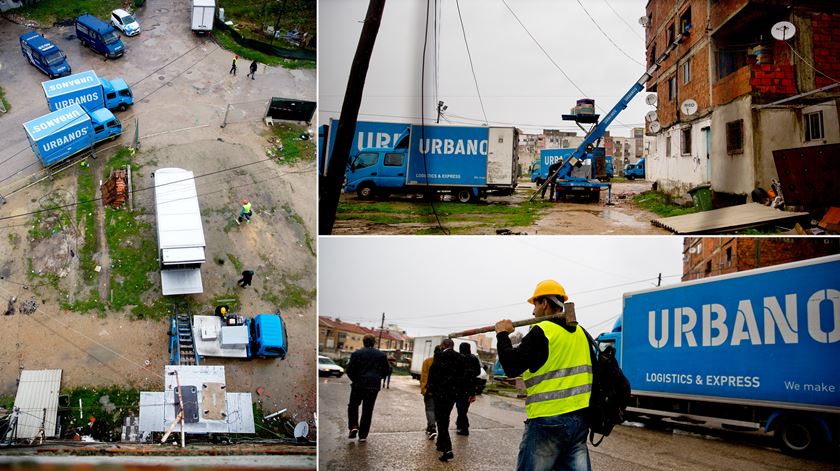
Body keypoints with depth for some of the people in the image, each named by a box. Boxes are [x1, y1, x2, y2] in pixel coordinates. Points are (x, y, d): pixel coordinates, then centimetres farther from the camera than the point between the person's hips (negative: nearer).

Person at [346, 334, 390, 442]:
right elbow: (386, 371, 7)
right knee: (368, 410, 7)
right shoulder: (381, 355, 4)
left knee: (353, 406, 16)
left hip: (358, 385, -2)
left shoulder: (356, 354, -4)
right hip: (374, 387, 2)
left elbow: (349, 370, -5)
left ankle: (353, 426, -2)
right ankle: (363, 434, 9)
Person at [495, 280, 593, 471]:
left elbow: (511, 367, -12)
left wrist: (503, 335, 3)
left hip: (548, 420, -7)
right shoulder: (580, 332, 12)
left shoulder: (542, 331, -10)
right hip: (580, 418, 7)